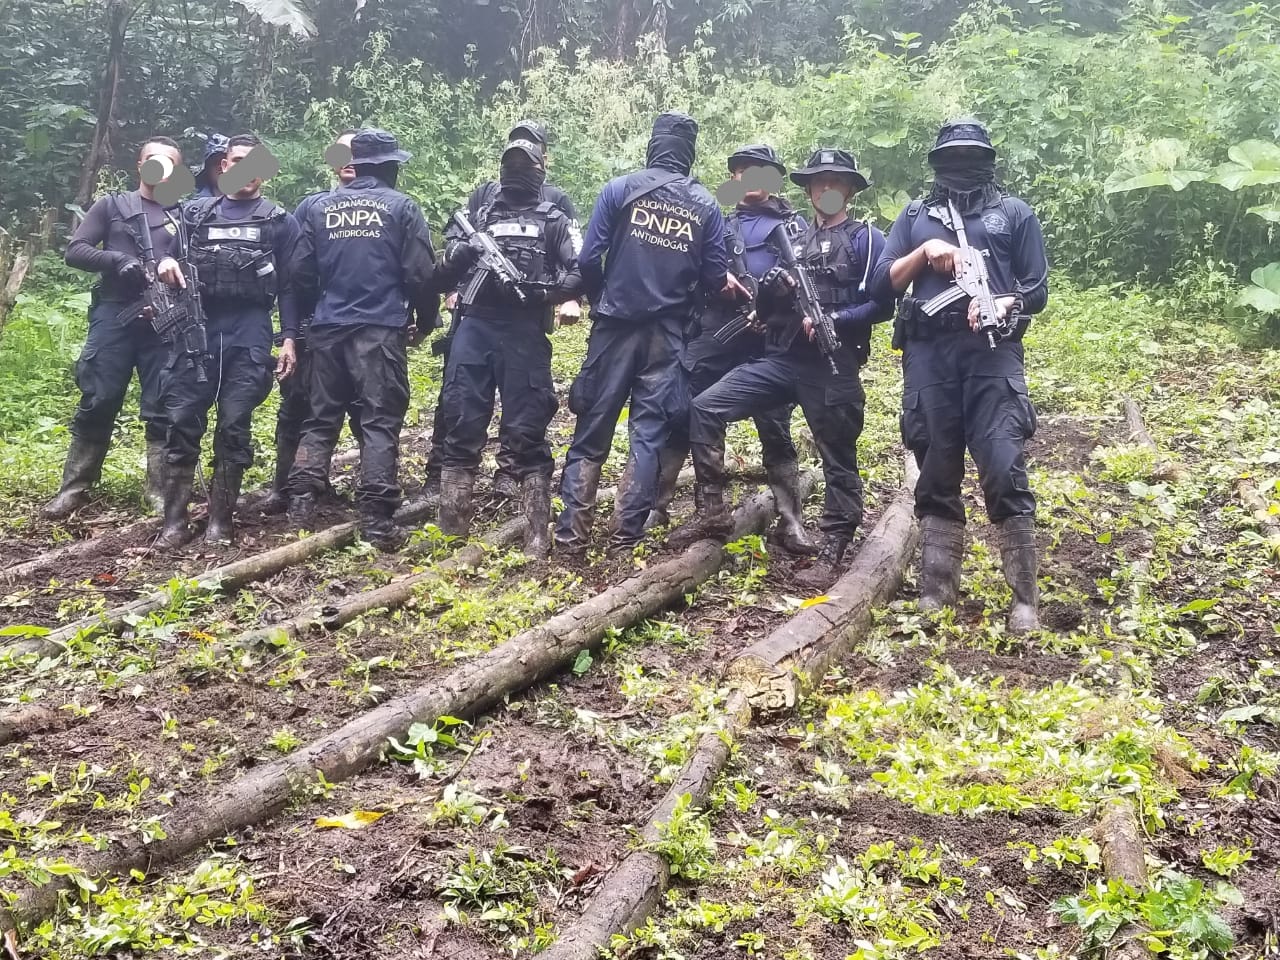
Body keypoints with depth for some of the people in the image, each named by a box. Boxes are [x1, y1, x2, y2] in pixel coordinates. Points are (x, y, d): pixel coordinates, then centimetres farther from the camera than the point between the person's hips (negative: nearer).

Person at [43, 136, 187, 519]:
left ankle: (160, 491, 4)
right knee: (97, 403, -4)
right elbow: (75, 251, 4)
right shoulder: (112, 205, 13)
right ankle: (74, 488, 2)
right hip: (114, 315, -1)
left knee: (162, 409, -1)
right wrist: (117, 260, -12)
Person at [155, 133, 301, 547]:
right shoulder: (195, 212, 14)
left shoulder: (278, 221, 10)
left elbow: (289, 284, 6)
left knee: (234, 426, -2)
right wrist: (165, 260, -8)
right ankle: (174, 520, 0)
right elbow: (165, 245, 17)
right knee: (182, 421, -5)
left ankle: (220, 520, 5)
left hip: (250, 335, -1)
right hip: (197, 329, 2)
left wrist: (289, 338, -3)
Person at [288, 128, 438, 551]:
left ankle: (300, 503, 8)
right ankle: (376, 518, -5)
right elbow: (420, 275, -5)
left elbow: (301, 271, 9)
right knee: (380, 422, -1)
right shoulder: (401, 207, -1)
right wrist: (427, 321, 11)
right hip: (381, 330, -4)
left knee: (320, 418, 13)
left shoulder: (321, 207, 9)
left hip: (328, 330, 4)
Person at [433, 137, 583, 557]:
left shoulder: (553, 220, 12)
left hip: (525, 332, -3)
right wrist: (457, 256, -5)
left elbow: (579, 273, 1)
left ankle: (537, 537, -4)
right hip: (474, 326, 3)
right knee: (460, 427, -1)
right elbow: (444, 276, 18)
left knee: (527, 432, -5)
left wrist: (541, 289, -16)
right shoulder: (480, 216, 21)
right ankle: (451, 532, 4)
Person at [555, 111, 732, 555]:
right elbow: (716, 277, 3)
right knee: (649, 433, 6)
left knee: (593, 429, 5)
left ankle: (572, 533, 2)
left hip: (616, 326, -1)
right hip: (666, 334, 1)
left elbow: (589, 259, -6)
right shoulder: (706, 205, 3)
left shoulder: (620, 189, -2)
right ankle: (628, 534, 6)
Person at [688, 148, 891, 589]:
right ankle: (714, 510, -5)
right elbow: (765, 300, 17)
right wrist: (772, 285, -5)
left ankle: (830, 556, 9)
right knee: (705, 408, -10)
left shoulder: (867, 239, 2)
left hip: (833, 367, -4)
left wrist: (832, 320, -17)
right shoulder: (790, 235, 16)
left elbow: (883, 302, -7)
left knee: (838, 460, 0)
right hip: (780, 358, 5)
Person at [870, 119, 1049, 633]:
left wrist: (1003, 305, -11)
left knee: (1005, 471, -13)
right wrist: (924, 252, -4)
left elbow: (1037, 289, 9)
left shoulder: (1014, 213, 13)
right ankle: (937, 591, 12)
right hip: (928, 357, 2)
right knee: (936, 477, 5)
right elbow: (882, 281, 11)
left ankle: (1024, 599, -8)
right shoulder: (915, 216, 19)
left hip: (993, 354, -2)